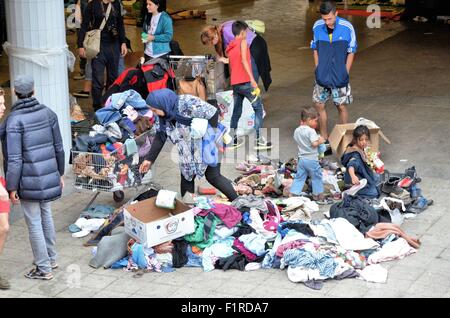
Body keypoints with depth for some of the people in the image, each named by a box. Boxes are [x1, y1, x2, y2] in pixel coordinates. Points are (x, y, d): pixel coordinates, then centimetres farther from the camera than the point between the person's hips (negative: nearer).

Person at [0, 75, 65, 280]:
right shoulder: (48, 113, 0)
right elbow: (58, 147, 7)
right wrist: (60, 173, 19)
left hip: (28, 180, -6)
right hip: (49, 176, 6)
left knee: (34, 223, 5)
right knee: (46, 215, 22)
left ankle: (43, 269, 13)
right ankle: (51, 258, 35)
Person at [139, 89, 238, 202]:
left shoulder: (187, 103, -30)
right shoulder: (165, 115, -6)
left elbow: (213, 113, -27)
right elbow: (160, 136, 3)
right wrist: (150, 159, 1)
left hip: (207, 145, -7)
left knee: (213, 176, -5)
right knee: (186, 176, 5)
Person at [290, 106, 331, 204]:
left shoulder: (297, 131, 5)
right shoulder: (311, 131, -17)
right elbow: (314, 144, -24)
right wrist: (320, 141, -5)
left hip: (301, 159, 6)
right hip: (312, 159, -6)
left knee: (299, 178, 12)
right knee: (317, 178, 7)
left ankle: (292, 196, 9)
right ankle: (320, 197, 16)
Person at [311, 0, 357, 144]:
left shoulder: (347, 27, -12)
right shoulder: (317, 26, -6)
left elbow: (351, 52, -4)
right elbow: (315, 50, 6)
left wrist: (345, 73, -7)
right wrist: (318, 70, 1)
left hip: (339, 77, -3)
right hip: (322, 76, 3)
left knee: (341, 106, 2)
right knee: (319, 105, 6)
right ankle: (324, 138, 21)